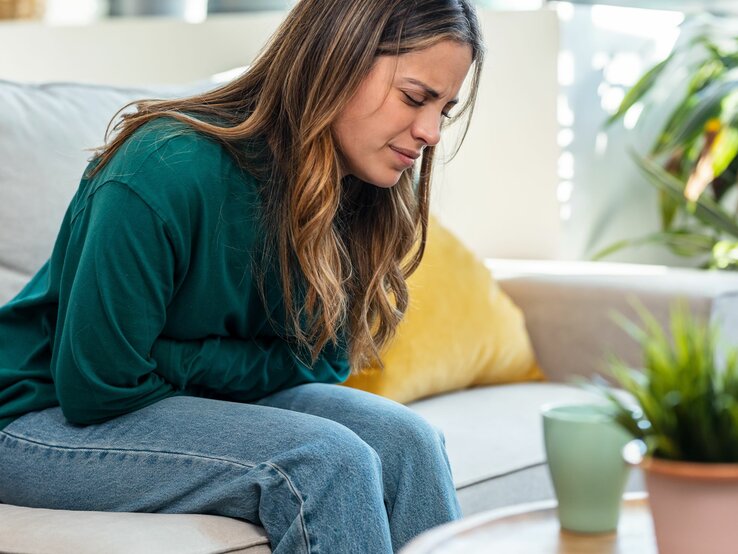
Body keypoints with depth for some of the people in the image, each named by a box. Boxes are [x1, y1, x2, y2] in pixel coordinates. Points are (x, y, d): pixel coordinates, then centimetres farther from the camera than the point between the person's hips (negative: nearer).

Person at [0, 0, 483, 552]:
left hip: (203, 402, 6)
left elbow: (325, 361, -1)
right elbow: (95, 389, -23)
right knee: (326, 459, -27)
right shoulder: (170, 172, -28)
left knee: (406, 440, -18)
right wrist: (242, 363, -9)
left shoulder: (360, 196, -6)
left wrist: (187, 362, -16)